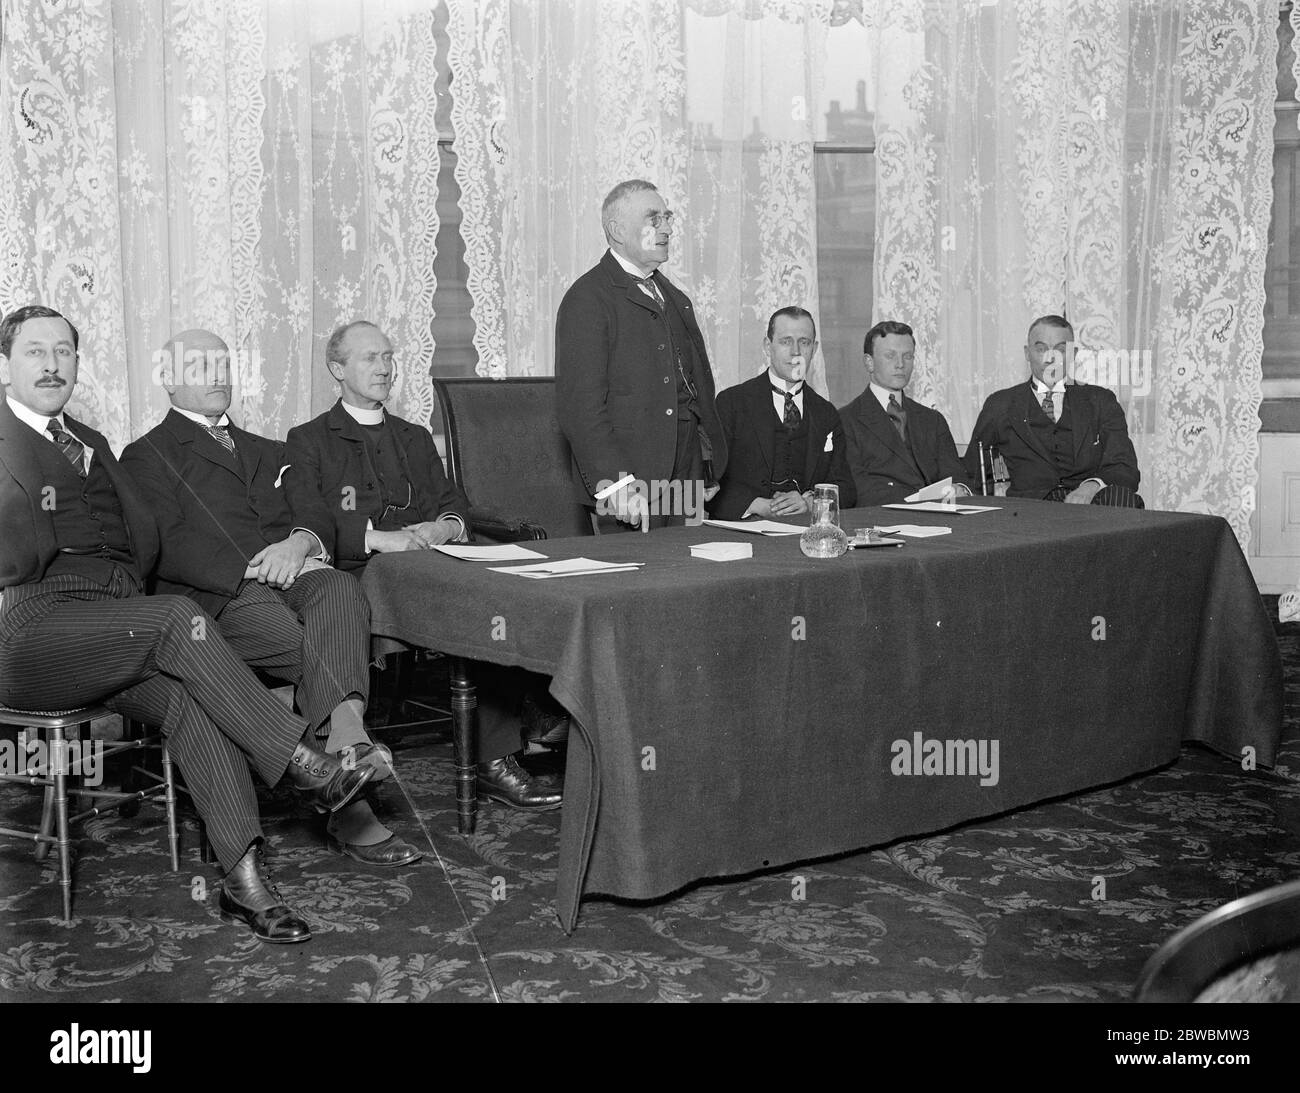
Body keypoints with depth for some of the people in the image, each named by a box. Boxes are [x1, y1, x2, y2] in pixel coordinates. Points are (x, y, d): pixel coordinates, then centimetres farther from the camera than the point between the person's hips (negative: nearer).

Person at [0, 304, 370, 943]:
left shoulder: (91, 445, 27)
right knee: (179, 619, -29)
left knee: (189, 699, -24)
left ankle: (242, 882, -29)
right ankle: (304, 766, -28)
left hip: (114, 621, 5)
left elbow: (144, 537, 16)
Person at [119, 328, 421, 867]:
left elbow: (318, 519, 20)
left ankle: (345, 741, -50)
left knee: (340, 590, -33)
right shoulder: (147, 457, 14)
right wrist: (253, 566, -16)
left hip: (292, 575, 4)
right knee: (321, 652, -31)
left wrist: (299, 544, -6)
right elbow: (167, 548, -3)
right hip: (218, 597, -4)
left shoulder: (267, 452, 33)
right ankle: (350, 805, -32)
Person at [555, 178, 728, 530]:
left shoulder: (675, 298, 20)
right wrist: (607, 480, -27)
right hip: (633, 480, -7)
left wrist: (709, 468, 16)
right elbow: (579, 405, -17)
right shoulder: (587, 299, -8)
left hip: (687, 467, 7)